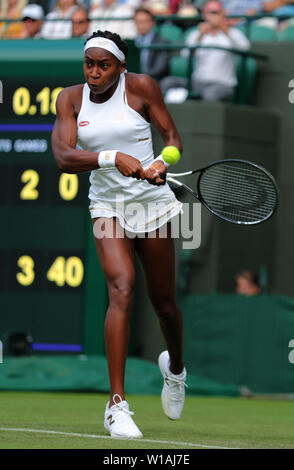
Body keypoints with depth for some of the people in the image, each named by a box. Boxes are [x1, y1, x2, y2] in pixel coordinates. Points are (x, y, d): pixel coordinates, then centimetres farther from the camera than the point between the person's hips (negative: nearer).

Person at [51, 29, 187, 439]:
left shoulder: (140, 87, -8)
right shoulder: (71, 99, -3)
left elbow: (172, 136, -5)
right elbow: (64, 158, -15)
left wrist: (163, 162, -27)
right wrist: (112, 157, -31)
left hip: (152, 201, 0)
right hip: (107, 205, 0)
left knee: (163, 301, 9)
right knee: (121, 288, -22)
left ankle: (175, 367, 45)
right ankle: (117, 405, -24)